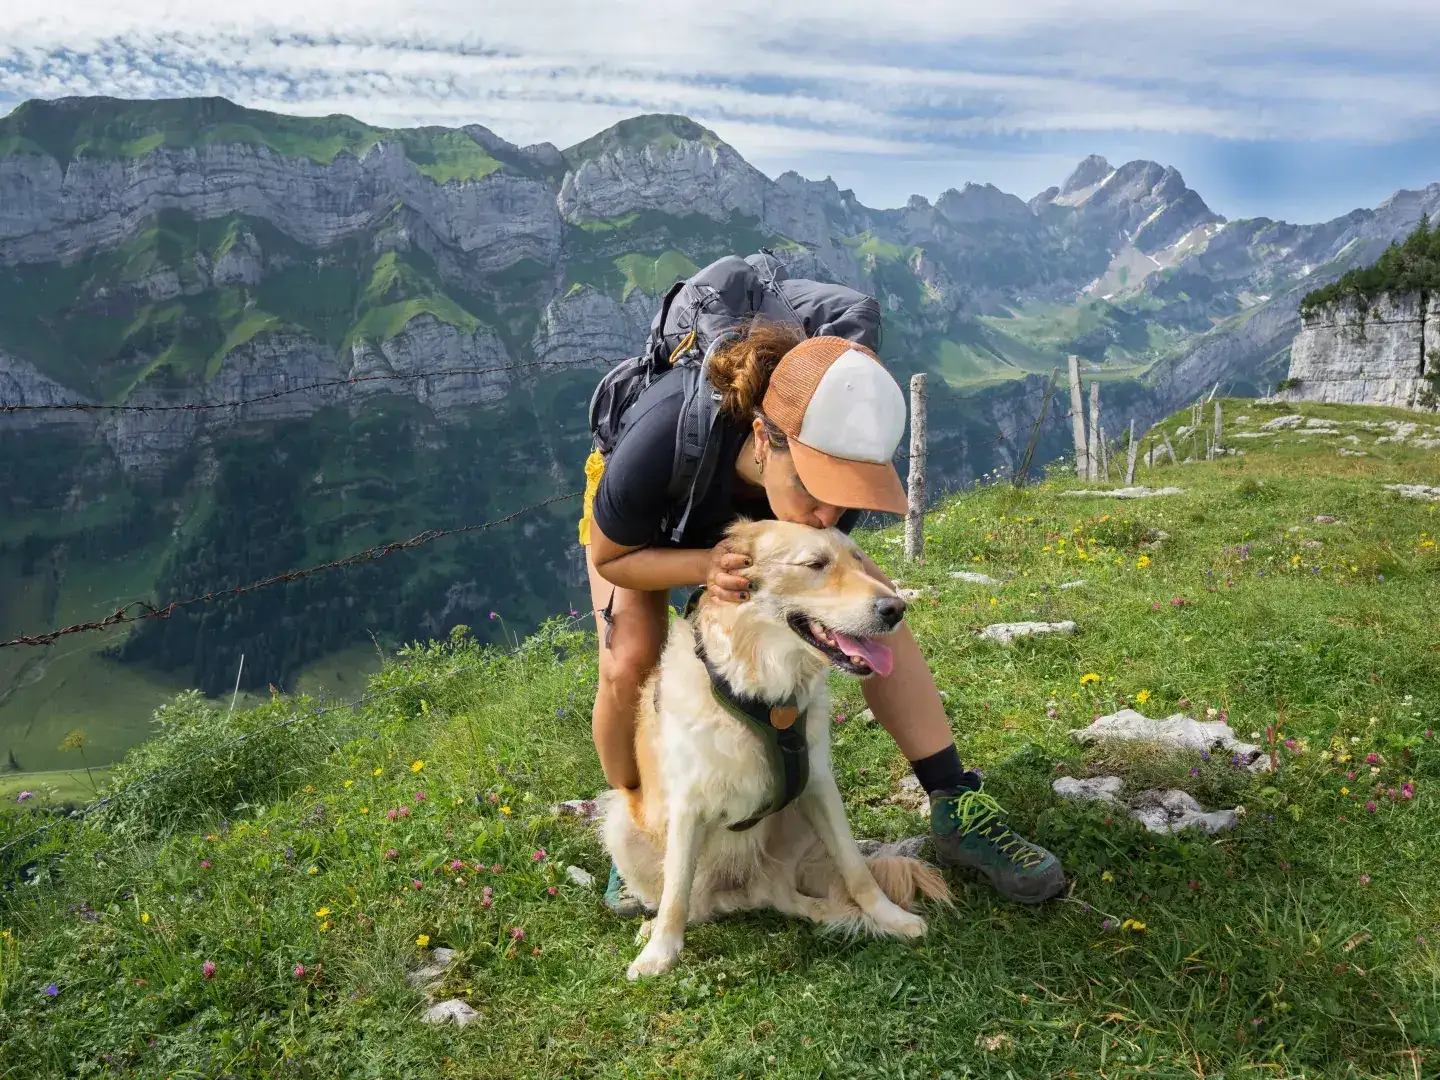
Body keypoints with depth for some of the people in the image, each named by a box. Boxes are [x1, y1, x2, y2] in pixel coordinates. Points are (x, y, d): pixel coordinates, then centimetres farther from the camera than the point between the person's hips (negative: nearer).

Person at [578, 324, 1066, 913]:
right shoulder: (667, 437, -45)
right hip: (640, 524, -2)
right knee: (629, 665, -27)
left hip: (754, 516, 3)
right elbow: (609, 557, -26)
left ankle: (955, 810, -5)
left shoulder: (836, 465, -34)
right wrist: (708, 564, -45)